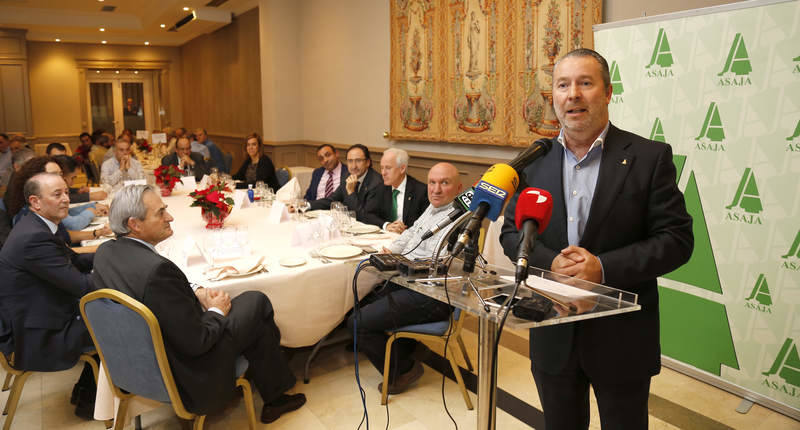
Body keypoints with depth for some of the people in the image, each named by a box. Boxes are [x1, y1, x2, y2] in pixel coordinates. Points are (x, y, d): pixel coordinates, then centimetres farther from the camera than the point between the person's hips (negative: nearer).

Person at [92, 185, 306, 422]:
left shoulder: (105, 252, -5)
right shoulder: (156, 269, -33)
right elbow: (197, 343, -27)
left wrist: (196, 292, 2)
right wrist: (216, 311, -8)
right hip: (185, 377, -9)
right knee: (257, 302, 5)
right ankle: (274, 398, 22)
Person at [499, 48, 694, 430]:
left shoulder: (649, 157, -7)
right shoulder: (535, 160, 2)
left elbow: (676, 239, -9)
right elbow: (512, 231, 4)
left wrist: (604, 267, -22)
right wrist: (549, 262, -15)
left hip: (622, 339, -2)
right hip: (552, 337, 3)